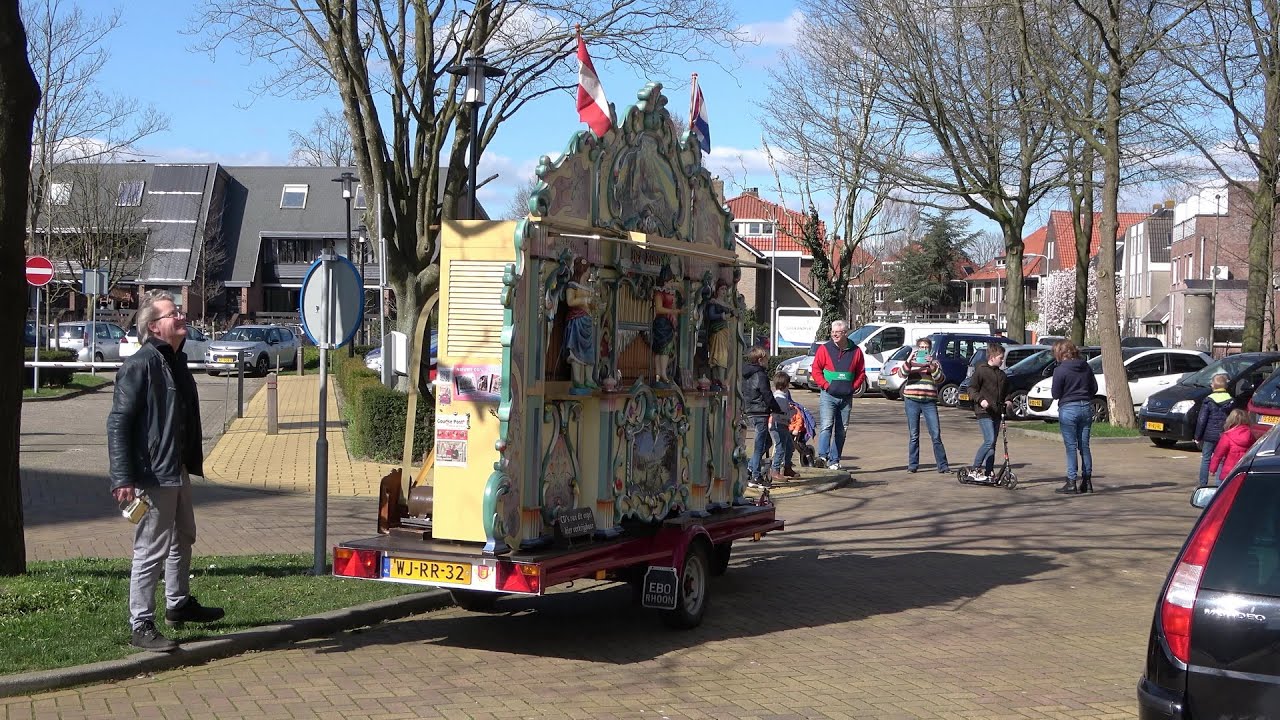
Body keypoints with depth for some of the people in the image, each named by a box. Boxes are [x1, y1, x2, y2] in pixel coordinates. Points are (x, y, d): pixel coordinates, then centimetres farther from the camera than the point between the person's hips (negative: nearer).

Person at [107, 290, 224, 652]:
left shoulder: (176, 360, 12)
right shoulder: (140, 365, -17)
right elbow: (118, 422, -20)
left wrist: (192, 463, 23)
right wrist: (123, 479, -24)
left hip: (179, 471, 10)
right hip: (152, 474, -10)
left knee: (182, 539, 23)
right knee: (151, 550, -4)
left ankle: (179, 604, 39)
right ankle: (141, 626, 5)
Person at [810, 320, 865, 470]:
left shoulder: (855, 351, 6)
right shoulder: (824, 349, 0)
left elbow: (861, 373, 12)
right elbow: (816, 370, 0)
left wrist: (854, 387, -1)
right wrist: (826, 385, -9)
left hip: (846, 397, 3)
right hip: (828, 395, -3)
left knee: (841, 430, 6)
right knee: (826, 425, -18)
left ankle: (834, 460, 12)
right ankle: (823, 455, -26)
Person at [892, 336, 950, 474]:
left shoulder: (935, 362, 12)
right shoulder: (911, 361, 11)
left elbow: (939, 380, -3)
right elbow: (902, 373, -7)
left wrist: (932, 366, -17)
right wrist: (909, 360, -20)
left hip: (929, 402, 0)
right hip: (912, 401, 0)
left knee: (936, 435, -4)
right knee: (913, 435, 4)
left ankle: (942, 465, -2)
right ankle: (912, 464, 10)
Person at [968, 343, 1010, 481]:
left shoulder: (1002, 375, 15)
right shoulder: (981, 370, -6)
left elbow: (1006, 391, 27)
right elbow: (972, 388, -8)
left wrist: (1007, 400, 7)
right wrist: (980, 400, -22)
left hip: (997, 413, 7)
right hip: (984, 412, -7)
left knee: (992, 444, 7)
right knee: (990, 440, -18)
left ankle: (988, 473, 12)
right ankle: (976, 468, -9)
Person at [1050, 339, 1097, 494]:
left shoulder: (1060, 370, -12)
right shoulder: (1086, 367, 6)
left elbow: (1056, 394, -9)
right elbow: (1094, 388, 10)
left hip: (1068, 409, -5)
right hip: (1086, 408, 5)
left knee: (1071, 447, -2)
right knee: (1084, 445, 11)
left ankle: (1071, 483, -2)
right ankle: (1087, 481, 14)